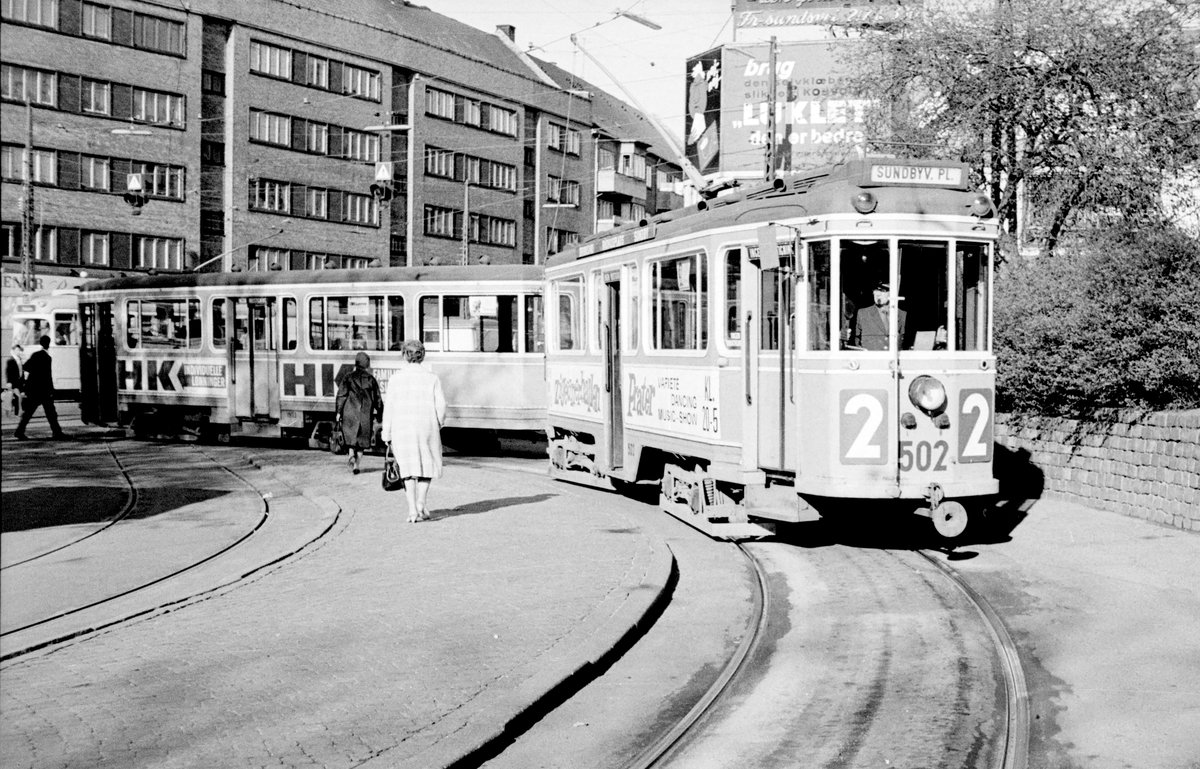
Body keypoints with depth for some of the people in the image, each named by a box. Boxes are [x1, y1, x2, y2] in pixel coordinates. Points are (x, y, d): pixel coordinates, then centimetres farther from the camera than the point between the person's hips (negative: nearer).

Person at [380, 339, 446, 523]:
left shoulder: (396, 378, 0)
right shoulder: (432, 377, 1)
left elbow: (389, 407, -2)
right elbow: (441, 405, -5)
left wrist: (387, 434, 3)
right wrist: (438, 425, 12)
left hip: (402, 428, 0)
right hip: (426, 426, 0)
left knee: (409, 468, 9)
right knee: (427, 465, 16)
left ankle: (412, 509, 1)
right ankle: (421, 502, 2)